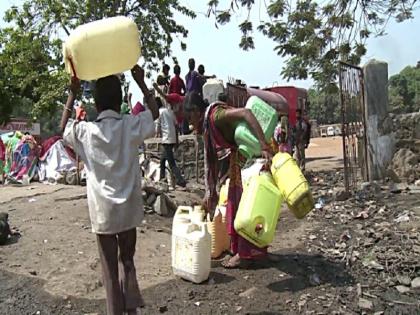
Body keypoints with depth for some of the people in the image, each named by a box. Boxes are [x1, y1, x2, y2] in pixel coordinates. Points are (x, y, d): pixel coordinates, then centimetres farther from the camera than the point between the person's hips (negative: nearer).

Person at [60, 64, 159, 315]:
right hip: (129, 209, 1)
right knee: (128, 261, 21)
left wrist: (73, 93, 13)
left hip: (102, 211, -1)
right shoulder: (131, 126, -8)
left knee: (110, 269, 10)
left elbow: (63, 127, 15)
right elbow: (155, 112, 11)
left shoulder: (86, 131, -7)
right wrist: (141, 82, 14)